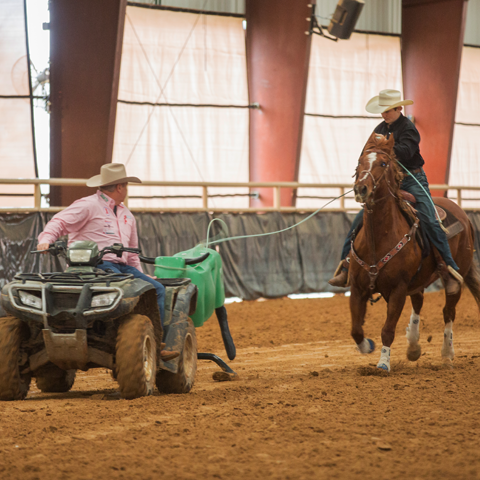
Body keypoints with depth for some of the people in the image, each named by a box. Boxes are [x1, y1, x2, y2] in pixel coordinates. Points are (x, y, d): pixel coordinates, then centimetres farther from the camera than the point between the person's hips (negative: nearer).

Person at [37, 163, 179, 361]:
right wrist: (46, 240, -27)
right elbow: (59, 223, -8)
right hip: (95, 266, -8)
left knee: (157, 289, -7)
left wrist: (139, 274, 28)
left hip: (121, 266, 8)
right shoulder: (88, 206, -1)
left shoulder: (126, 214, 26)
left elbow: (132, 250, 34)